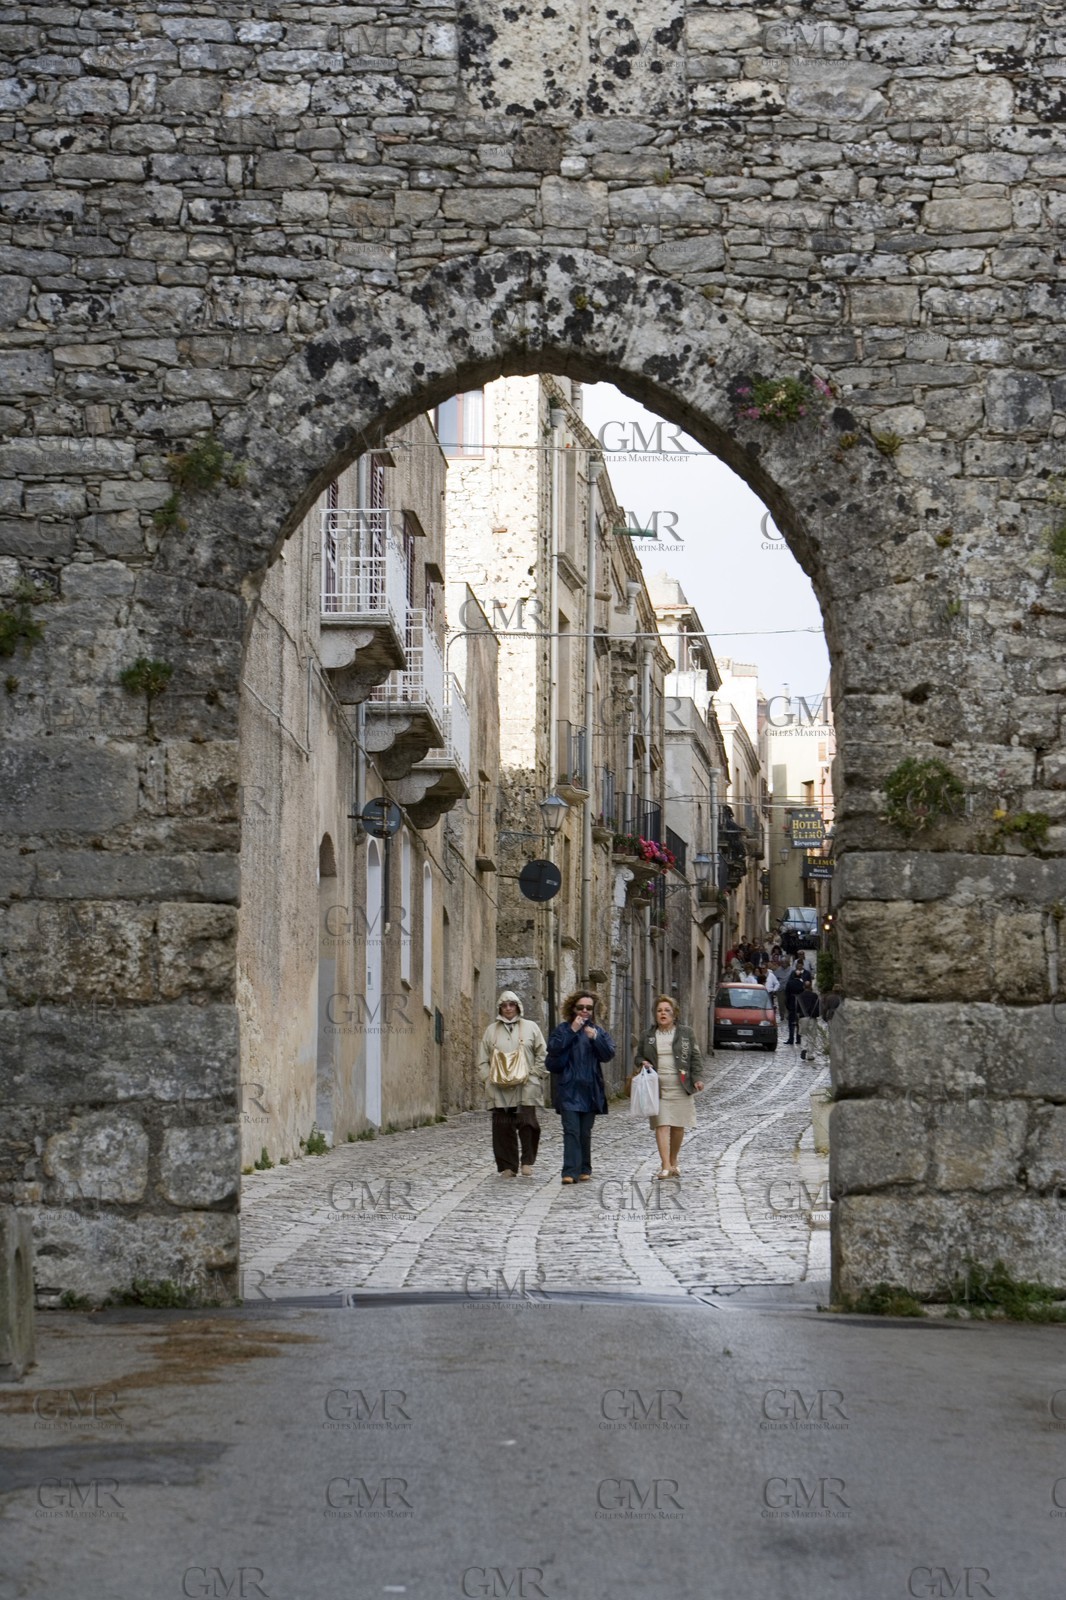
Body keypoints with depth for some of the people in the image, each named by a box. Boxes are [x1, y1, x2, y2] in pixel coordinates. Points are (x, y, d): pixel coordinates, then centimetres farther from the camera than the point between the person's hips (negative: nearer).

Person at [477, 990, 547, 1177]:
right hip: (499, 1089, 2)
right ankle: (507, 1166, 9)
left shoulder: (530, 1028, 8)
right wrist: (489, 1078, -2)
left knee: (527, 1123, -11)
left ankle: (527, 1162, 5)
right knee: (502, 1127, 0)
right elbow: (482, 1060, 12)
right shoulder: (491, 1030, 12)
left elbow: (542, 1055, 7)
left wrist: (532, 1075, -4)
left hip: (525, 1087, -2)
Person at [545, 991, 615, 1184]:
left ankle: (584, 1170, 19)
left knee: (585, 1132, 8)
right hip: (569, 1088, -3)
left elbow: (609, 1053, -1)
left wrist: (595, 1038, -16)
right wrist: (572, 1031, -15)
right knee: (571, 1130, -12)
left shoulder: (599, 1031, 11)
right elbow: (553, 1048, -12)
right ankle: (570, 1172, -17)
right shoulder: (563, 1029, 4)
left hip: (590, 1089, 3)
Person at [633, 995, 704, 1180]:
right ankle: (666, 1166, -14)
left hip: (680, 1087, 0)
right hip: (657, 1086, 0)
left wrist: (697, 1078, -7)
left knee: (678, 1126, 6)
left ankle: (673, 1162, 24)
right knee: (662, 1125, -10)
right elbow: (639, 1057, 20)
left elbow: (695, 1058, 5)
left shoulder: (686, 1033, 5)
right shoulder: (648, 1036, 10)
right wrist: (642, 1064, -3)